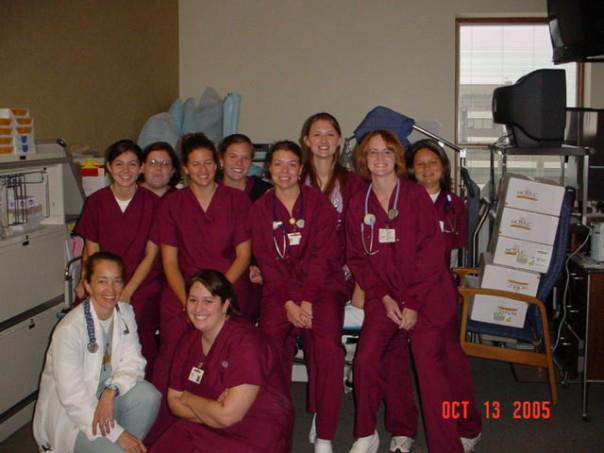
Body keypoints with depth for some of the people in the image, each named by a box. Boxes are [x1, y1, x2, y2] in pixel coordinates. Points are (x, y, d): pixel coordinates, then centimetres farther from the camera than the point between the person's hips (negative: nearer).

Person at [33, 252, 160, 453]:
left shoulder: (125, 312, -6)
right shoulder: (70, 329, -25)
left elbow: (132, 360, -8)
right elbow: (72, 396, -25)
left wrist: (110, 392, -29)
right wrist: (118, 434, -26)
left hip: (107, 394, 6)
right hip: (69, 410, -6)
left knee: (148, 396, -22)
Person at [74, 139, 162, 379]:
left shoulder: (152, 203, 2)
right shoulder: (96, 202, 6)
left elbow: (151, 255, 1)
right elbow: (92, 253, 6)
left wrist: (126, 292, -9)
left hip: (142, 290, -1)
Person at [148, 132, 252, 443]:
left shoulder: (237, 200, 8)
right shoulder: (171, 204, 11)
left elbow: (243, 255, 5)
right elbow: (169, 260, 7)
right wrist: (187, 300, -8)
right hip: (182, 290, 1)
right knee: (172, 357, -19)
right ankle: (159, 437, -7)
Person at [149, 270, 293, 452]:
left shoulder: (245, 342, -20)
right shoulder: (189, 339, 3)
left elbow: (228, 415, -23)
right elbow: (174, 400, 5)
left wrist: (188, 398, -6)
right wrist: (213, 413, -14)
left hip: (255, 435, -6)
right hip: (205, 430, 7)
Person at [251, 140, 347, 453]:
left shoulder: (319, 203, 4)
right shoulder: (260, 208, 9)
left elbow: (323, 256, -4)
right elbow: (266, 261, 3)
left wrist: (307, 301, -15)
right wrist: (288, 303, -10)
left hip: (321, 285, -1)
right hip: (280, 287, 1)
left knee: (327, 347, -26)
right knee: (270, 338, -28)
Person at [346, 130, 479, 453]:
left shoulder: (416, 196, -4)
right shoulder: (358, 204, 7)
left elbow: (432, 252, -7)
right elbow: (357, 258, 8)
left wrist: (413, 303, -12)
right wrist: (384, 297, -5)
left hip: (426, 295, -3)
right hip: (385, 296, 3)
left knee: (430, 368, -15)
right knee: (366, 360, -12)